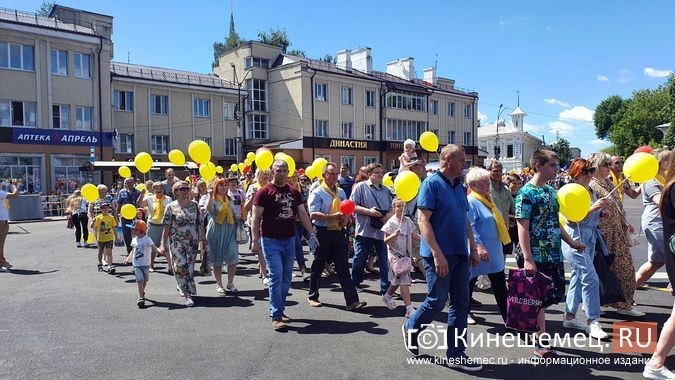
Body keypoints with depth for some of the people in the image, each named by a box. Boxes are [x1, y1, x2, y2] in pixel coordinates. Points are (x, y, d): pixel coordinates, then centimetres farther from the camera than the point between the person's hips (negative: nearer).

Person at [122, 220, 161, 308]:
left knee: (145, 280, 12)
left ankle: (142, 293, 38)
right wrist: (128, 259, 14)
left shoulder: (147, 239, -12)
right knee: (140, 280, -11)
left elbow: (154, 247, -22)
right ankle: (141, 298, -11)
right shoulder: (134, 240, 5)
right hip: (136, 264, 2)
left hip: (146, 264, -2)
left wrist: (159, 250, -42)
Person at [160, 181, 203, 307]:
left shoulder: (194, 205, 5)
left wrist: (202, 239, 5)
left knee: (190, 267, 6)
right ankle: (188, 295, -3)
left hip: (193, 241, 3)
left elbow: (200, 223, 8)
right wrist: (163, 244, -5)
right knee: (181, 266, -9)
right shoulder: (171, 207, -2)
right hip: (177, 242, -3)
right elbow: (166, 227, -2)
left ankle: (181, 286, 32)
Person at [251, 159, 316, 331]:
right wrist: (255, 241, -13)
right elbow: (256, 218, -8)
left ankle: (279, 310, 25)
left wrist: (312, 234, 6)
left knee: (286, 278, 11)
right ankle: (276, 316, -3)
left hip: (290, 240, 6)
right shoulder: (264, 192, -7)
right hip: (271, 241, -5)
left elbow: (303, 214, 11)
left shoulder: (293, 192, 9)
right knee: (276, 276, -10)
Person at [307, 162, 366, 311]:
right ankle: (312, 296, 26)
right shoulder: (317, 193, -6)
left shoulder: (341, 192, 14)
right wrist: (333, 216, -24)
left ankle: (352, 300, -2)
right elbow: (313, 214, -16)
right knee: (318, 265, 9)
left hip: (339, 233, 5)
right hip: (323, 232, -5)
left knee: (343, 267, 1)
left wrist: (345, 219, -3)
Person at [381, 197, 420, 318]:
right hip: (395, 254, -6)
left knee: (397, 280, 16)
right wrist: (394, 235, -28)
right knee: (404, 280, -12)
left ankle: (387, 296, 42)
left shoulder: (408, 221, 8)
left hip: (406, 254, 6)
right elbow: (385, 241, -10)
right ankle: (409, 309, -12)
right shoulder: (391, 223, -9)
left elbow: (414, 236, 16)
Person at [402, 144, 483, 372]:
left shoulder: (459, 186, 12)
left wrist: (473, 248, 13)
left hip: (460, 254, 8)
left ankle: (455, 355, 18)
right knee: (437, 301, 1)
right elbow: (423, 220, -17)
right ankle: (411, 328, 28)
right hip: (439, 254, -7)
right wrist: (437, 254, -23)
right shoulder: (432, 184, -11)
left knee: (461, 304, 8)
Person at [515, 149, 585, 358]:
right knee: (540, 298, 2)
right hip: (538, 257, -8)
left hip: (555, 255, 8)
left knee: (556, 294, 14)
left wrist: (572, 242, 18)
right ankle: (542, 343, 14)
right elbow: (523, 228, -17)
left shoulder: (551, 191, 12)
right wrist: (528, 259, -22)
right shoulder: (526, 193, -13)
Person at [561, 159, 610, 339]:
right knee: (591, 278, -12)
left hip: (590, 239, 9)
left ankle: (569, 317, 21)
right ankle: (593, 322, -5)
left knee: (578, 278, 12)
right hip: (575, 239, -9)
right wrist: (593, 208, -25)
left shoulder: (592, 192, 13)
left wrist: (601, 213, 7)